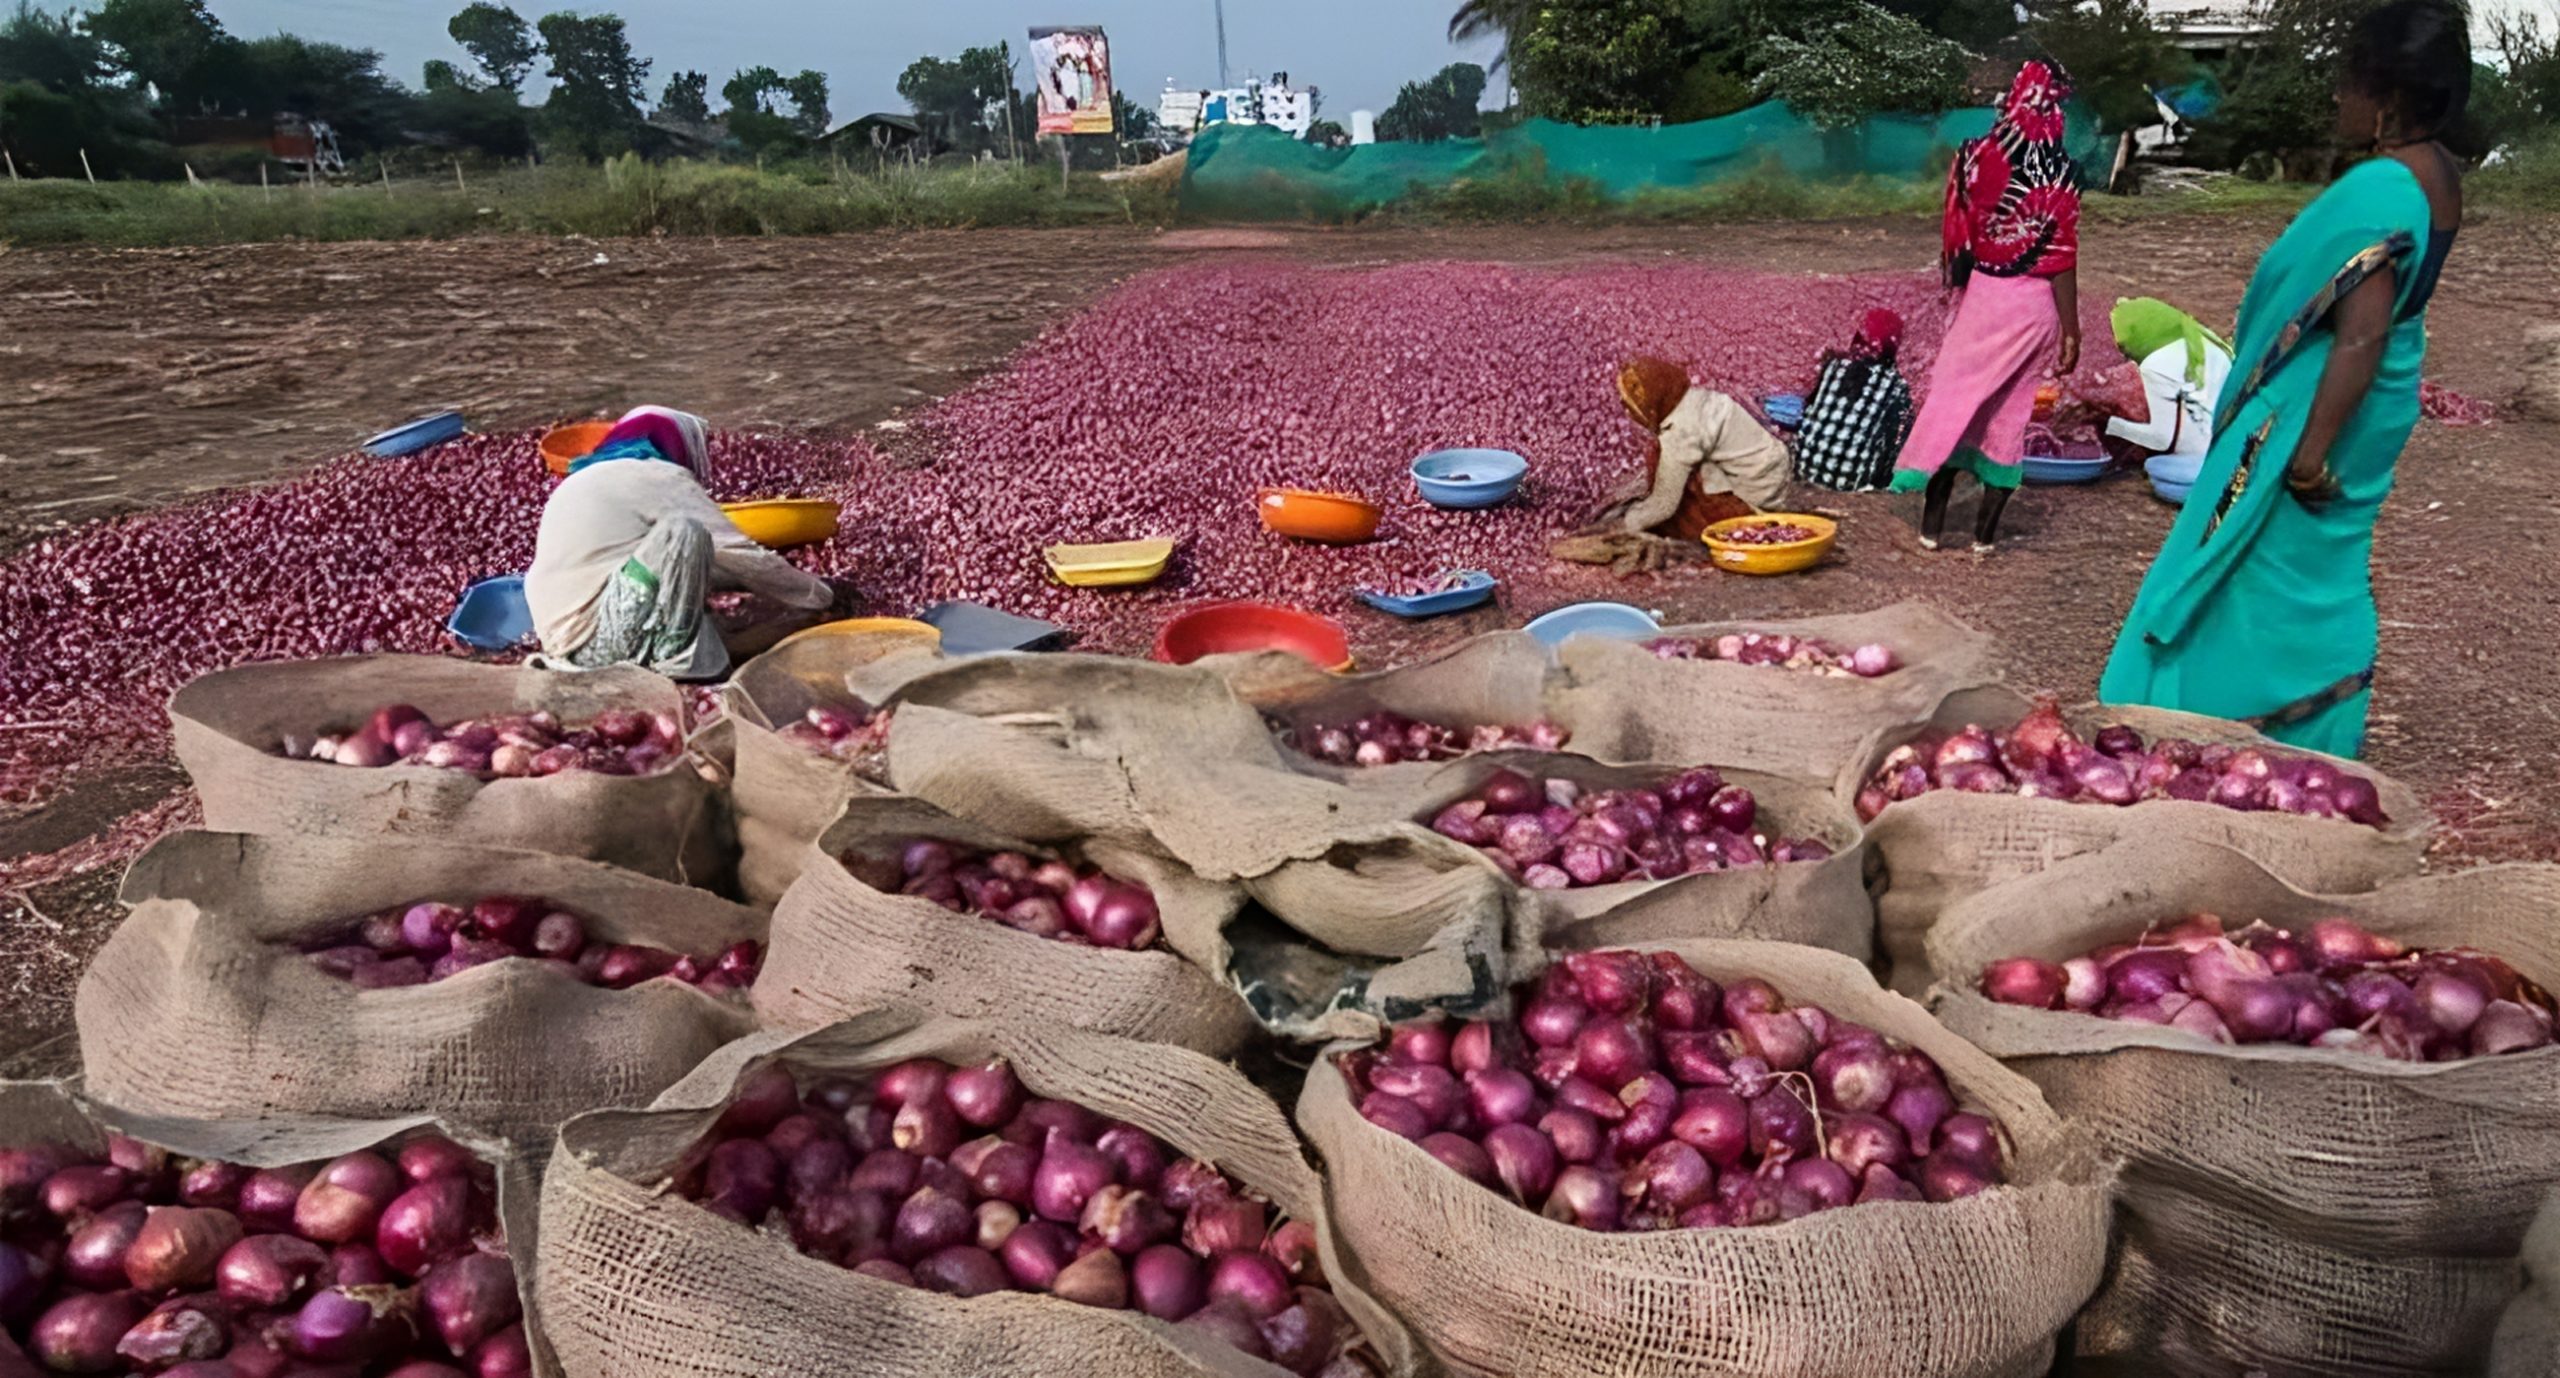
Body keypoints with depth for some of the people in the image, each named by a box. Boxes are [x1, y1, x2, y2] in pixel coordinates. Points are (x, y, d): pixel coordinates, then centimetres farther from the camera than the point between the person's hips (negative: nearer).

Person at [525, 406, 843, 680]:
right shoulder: (659, 477, -2)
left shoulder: (592, 478, 24)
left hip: (566, 639, 9)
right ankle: (670, 658, -12)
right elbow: (742, 556, 0)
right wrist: (817, 594, 12)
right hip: (593, 636, -9)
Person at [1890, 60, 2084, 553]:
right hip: (2036, 304, 0)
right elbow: (2061, 258, -9)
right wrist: (2070, 328, -4)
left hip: (1983, 294, 0)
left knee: (1954, 399, 9)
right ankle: (1985, 531, 14)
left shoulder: (1976, 156, -5)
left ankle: (1932, 524, 9)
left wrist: (1957, 286, 19)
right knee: (2011, 413, 9)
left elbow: (1957, 237, 3)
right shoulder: (2060, 171, -9)